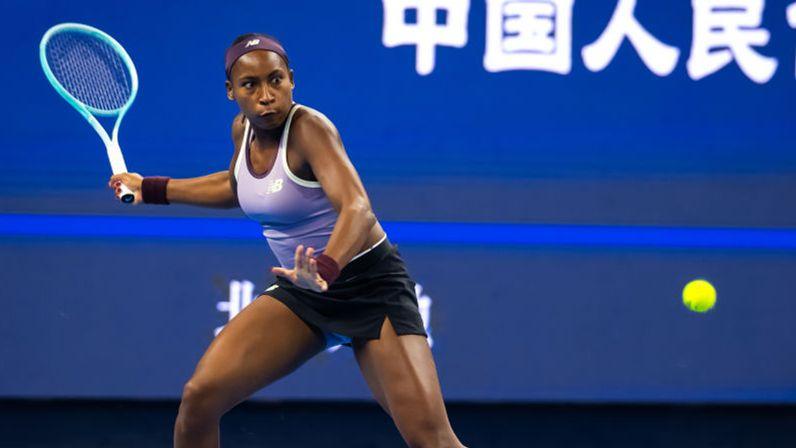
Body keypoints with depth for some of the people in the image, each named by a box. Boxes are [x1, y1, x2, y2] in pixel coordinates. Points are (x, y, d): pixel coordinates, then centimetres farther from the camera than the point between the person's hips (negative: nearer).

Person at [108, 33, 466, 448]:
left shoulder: (309, 127, -22)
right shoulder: (243, 129, 0)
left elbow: (358, 209, -36)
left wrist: (325, 267, -54)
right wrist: (152, 189, 24)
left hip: (370, 288, -7)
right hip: (300, 290, 7)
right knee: (199, 398, -9)